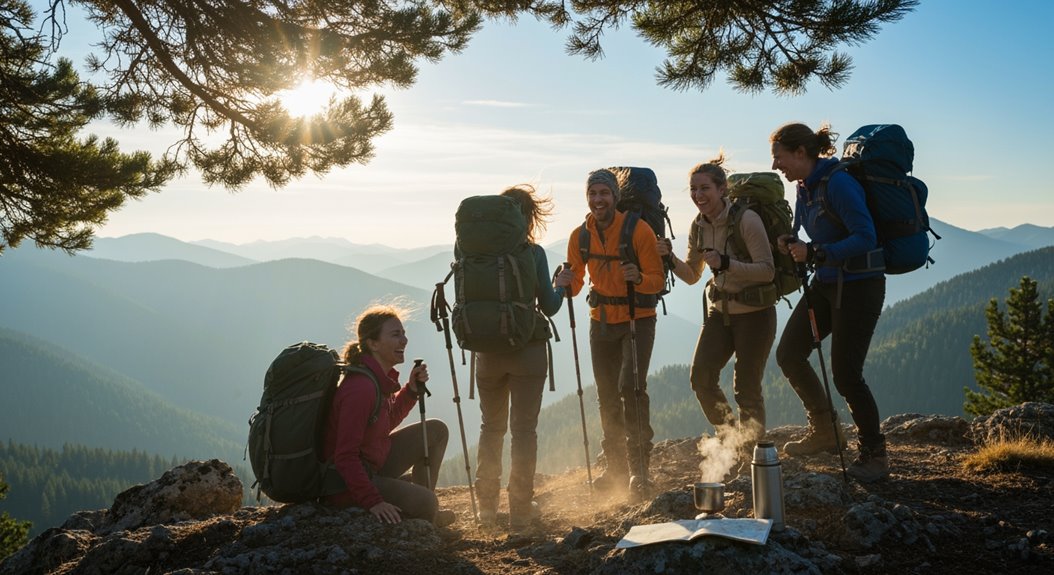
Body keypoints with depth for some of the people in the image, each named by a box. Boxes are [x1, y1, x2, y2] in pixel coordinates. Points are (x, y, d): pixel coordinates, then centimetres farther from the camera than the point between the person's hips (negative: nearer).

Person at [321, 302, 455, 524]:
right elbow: (345, 457, -28)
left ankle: (425, 515, 16)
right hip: (346, 482, -10)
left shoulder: (382, 377, 3)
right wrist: (373, 502, -30)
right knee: (426, 503, -28)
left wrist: (412, 390, 4)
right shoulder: (360, 388, -27)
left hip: (376, 467, 11)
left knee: (436, 430, 13)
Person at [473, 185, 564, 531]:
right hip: (527, 350, -3)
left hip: (487, 351, 3)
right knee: (524, 429, 4)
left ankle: (487, 507, 18)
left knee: (491, 427, 16)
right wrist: (562, 284, 13)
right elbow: (549, 307, -5)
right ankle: (520, 510, 5)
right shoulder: (533, 253, -8)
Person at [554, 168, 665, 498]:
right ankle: (616, 468, 25)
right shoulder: (580, 236, -2)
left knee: (631, 387, -18)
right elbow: (575, 283, 4)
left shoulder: (638, 230, -16)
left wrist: (638, 278, -36)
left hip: (637, 318, -5)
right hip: (601, 320, 5)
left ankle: (638, 469, -9)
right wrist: (567, 283, -19)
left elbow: (658, 280, -15)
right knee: (607, 395, 11)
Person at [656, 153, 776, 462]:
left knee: (746, 388, -2)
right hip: (719, 311, 6)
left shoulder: (746, 219, -18)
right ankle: (730, 439, 16)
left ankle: (753, 449, 21)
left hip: (754, 313, -6)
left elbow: (767, 271, -20)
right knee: (701, 377, -6)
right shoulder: (698, 227, 2)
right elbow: (692, 275, 11)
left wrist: (726, 263, -31)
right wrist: (670, 257, -7)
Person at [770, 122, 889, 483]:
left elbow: (865, 238, -25)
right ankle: (825, 431, 20)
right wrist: (795, 247, -4)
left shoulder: (838, 184, -20)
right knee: (789, 353, 4)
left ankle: (875, 455, 14)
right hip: (825, 283, 9)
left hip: (858, 286, -9)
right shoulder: (805, 188, 7)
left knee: (845, 373, -6)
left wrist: (816, 253, -27)